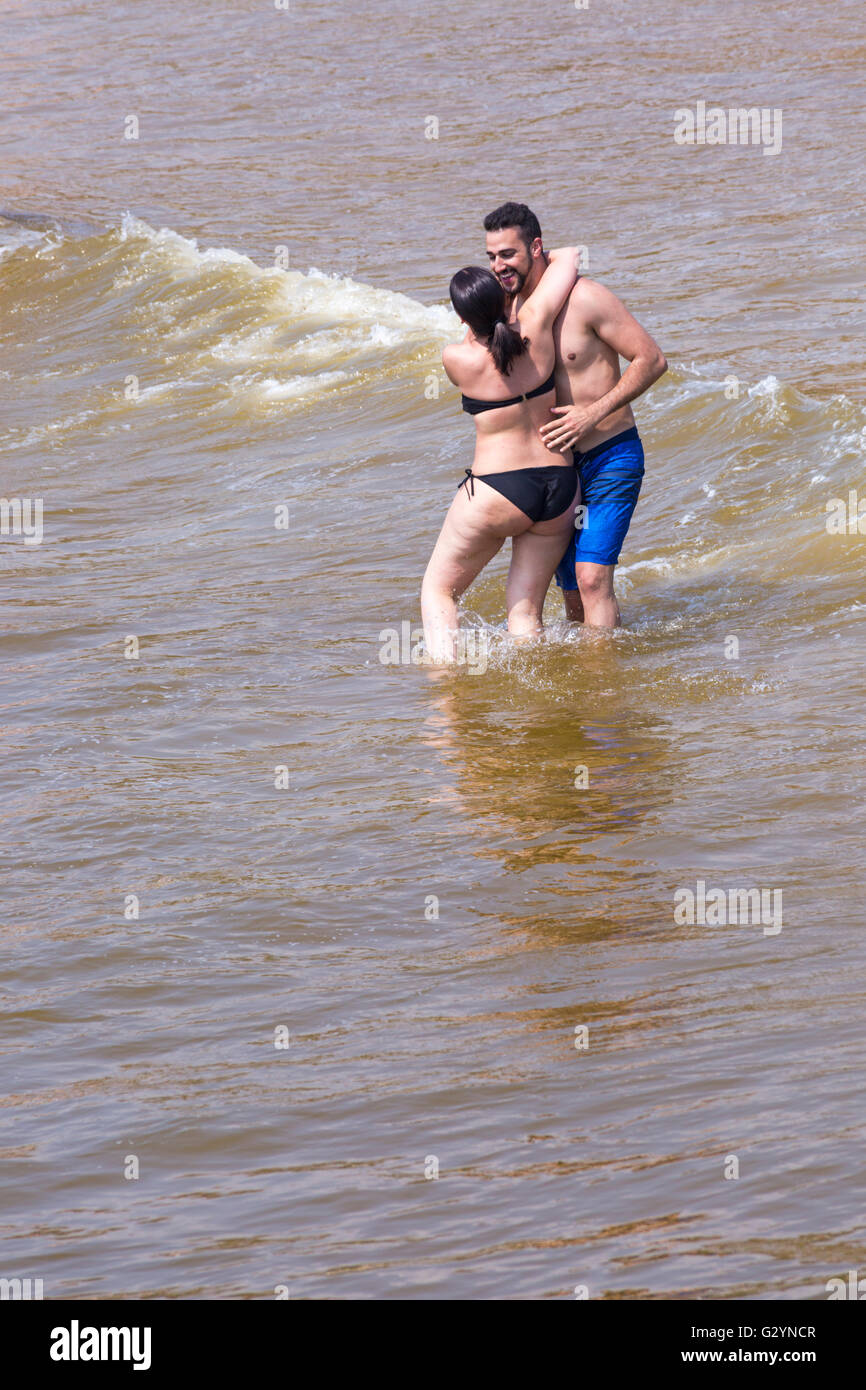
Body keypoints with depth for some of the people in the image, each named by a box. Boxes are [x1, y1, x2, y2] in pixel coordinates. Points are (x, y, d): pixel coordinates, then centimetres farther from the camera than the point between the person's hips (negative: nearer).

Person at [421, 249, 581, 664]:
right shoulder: (534, 330, -6)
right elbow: (568, 256, 9)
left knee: (437, 588, 13)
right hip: (559, 487, 4)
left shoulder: (456, 358, -12)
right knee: (526, 609, 11)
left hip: (497, 493, -4)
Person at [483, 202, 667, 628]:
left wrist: (593, 414, -22)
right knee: (572, 591, 8)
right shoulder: (513, 307, 5)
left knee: (592, 576, -19)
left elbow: (652, 359, -15)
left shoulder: (584, 298, -16)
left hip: (610, 457, -7)